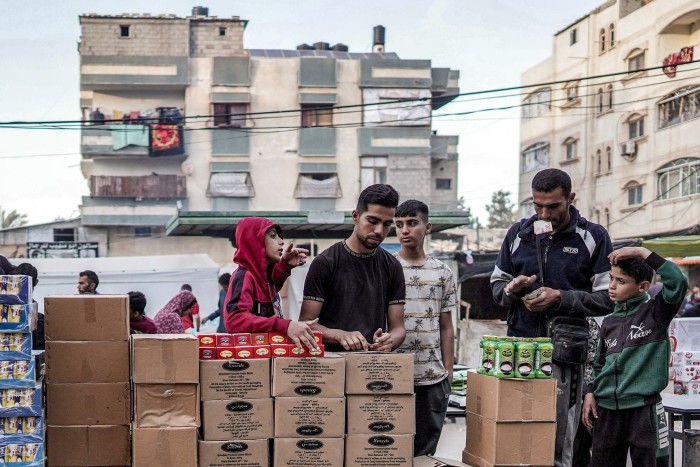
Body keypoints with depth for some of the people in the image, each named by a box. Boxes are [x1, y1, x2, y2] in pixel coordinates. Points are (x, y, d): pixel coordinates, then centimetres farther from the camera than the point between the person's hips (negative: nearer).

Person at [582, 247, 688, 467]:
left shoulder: (656, 312, -3)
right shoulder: (609, 322, 11)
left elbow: (678, 281, -20)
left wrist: (643, 253, -19)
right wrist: (591, 393, 7)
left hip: (644, 408, -5)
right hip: (607, 408, 5)